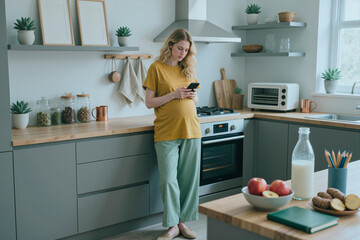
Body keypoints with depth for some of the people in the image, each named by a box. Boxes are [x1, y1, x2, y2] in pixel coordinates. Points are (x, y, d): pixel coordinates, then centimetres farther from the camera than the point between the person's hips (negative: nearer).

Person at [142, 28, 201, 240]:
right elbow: (149, 102, -3)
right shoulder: (157, 67, 0)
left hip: (191, 129, 4)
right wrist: (174, 95, -14)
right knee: (169, 180, -4)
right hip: (166, 132, -4)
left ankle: (183, 222, 20)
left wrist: (193, 96, -2)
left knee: (189, 179, 7)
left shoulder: (188, 69, 13)